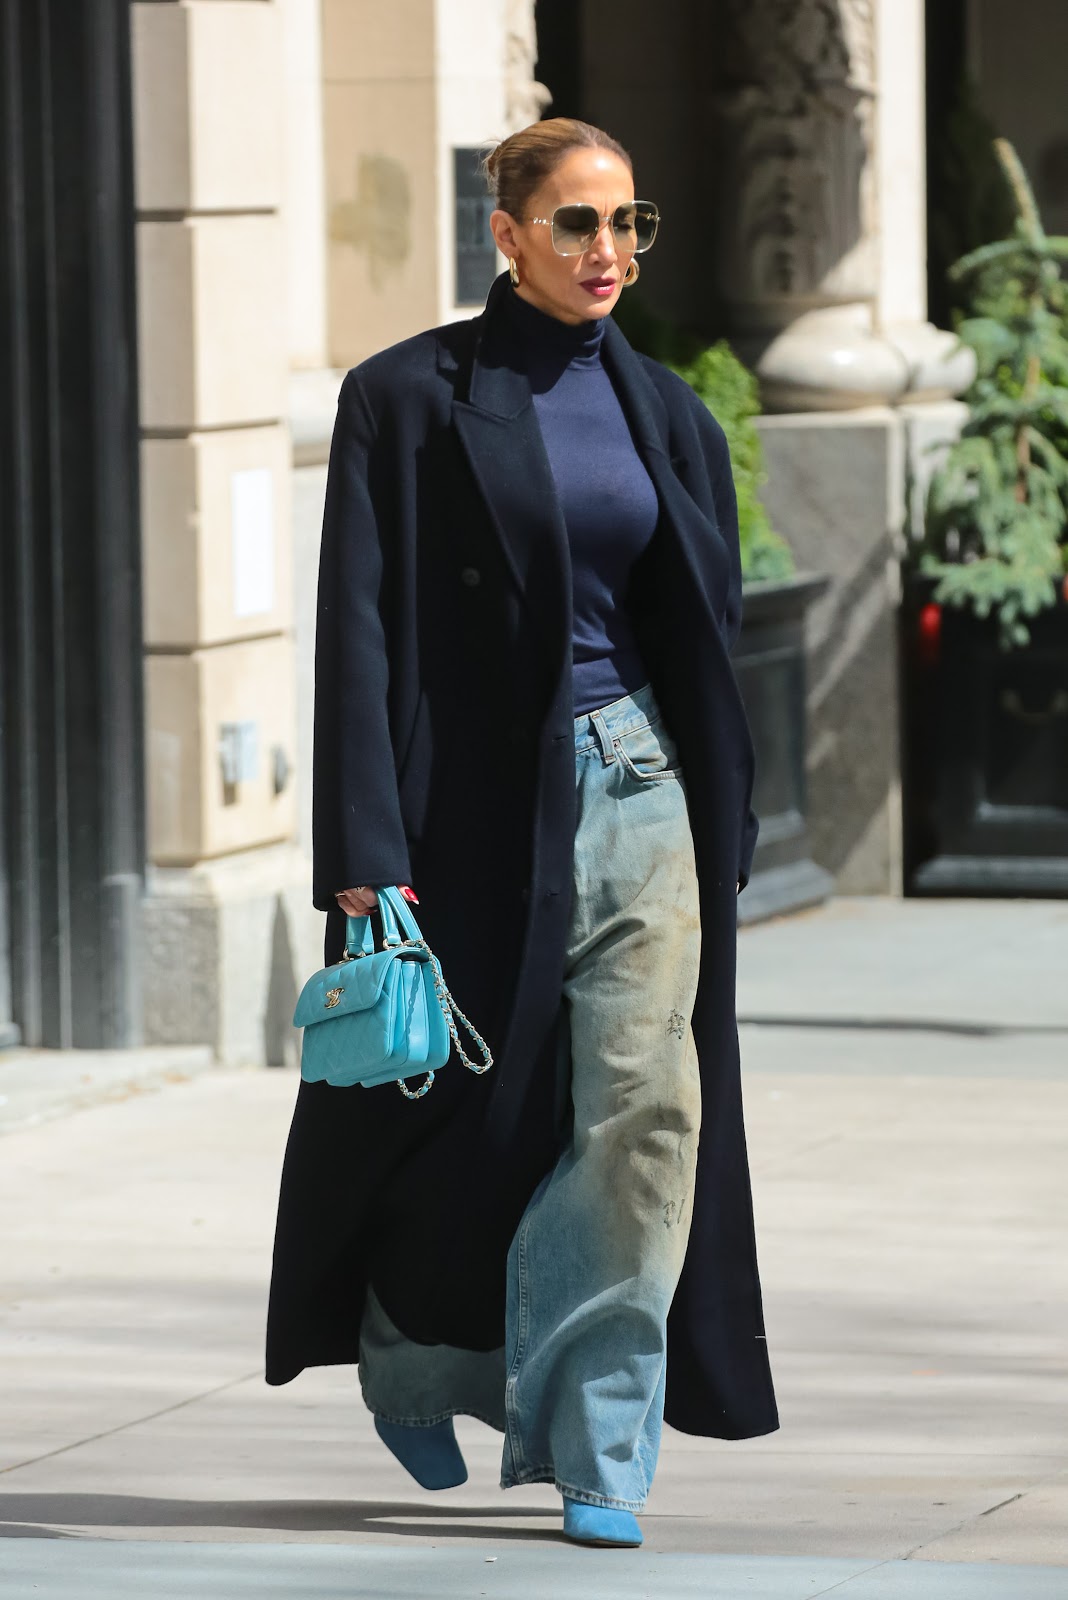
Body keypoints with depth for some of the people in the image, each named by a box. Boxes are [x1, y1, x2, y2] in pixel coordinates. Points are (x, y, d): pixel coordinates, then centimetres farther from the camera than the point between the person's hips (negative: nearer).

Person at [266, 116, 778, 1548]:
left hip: (639, 787, 3)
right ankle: (416, 1362, 34)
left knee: (646, 1108, -8)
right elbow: (359, 629, -9)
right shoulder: (410, 398, -4)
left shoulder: (663, 414, 10)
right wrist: (366, 857, -15)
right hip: (481, 798, -3)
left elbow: (714, 618, 15)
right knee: (466, 1108, 6)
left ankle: (598, 1451, -3)